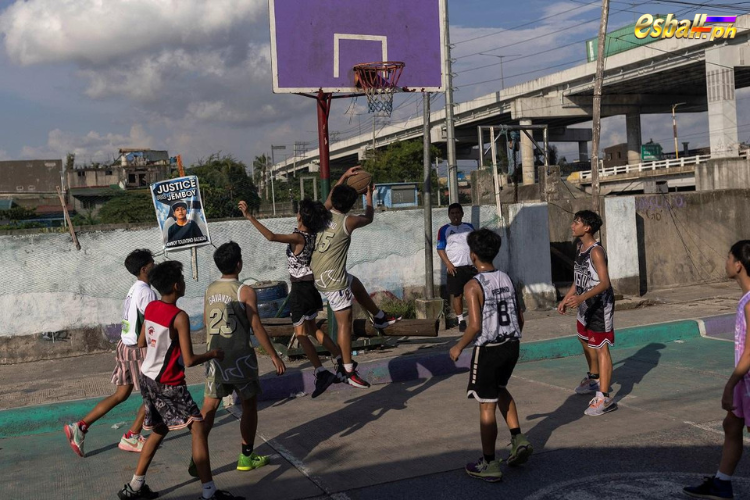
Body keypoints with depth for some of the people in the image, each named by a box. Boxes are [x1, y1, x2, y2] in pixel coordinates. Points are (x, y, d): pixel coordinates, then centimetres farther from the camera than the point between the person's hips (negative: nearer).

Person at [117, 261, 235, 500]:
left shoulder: (150, 307, 0)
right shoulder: (179, 317, -22)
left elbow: (141, 342, 14)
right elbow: (189, 360, -22)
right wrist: (213, 354, -6)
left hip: (147, 377, 8)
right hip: (168, 384, -8)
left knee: (158, 430, 22)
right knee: (198, 428, -1)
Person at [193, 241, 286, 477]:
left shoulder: (210, 290, 5)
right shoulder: (245, 292, -13)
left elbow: (206, 323, 14)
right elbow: (257, 328, -13)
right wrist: (274, 355, -6)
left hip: (215, 357, 5)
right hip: (239, 358, -5)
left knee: (209, 407, 9)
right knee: (249, 405, 12)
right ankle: (246, 457, 19)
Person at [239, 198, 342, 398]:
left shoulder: (298, 237, -23)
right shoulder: (313, 234, -2)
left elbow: (271, 236, -33)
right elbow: (325, 211, 18)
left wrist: (250, 217, -33)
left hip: (300, 288, -8)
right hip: (311, 284, 8)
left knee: (301, 333, -2)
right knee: (311, 328, 23)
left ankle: (321, 372, -9)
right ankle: (341, 359, 25)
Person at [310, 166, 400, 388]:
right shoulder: (348, 222, -14)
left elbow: (331, 195, 26)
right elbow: (369, 218, 9)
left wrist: (344, 176, 31)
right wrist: (369, 196, 24)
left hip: (317, 273, 8)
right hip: (332, 279, -8)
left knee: (355, 284, 32)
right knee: (345, 322, -3)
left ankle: (379, 317, 50)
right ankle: (348, 370, 1)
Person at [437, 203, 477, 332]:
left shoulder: (469, 227, 12)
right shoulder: (444, 230, 2)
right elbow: (440, 249, -1)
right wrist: (448, 264, -12)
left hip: (471, 265, 3)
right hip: (455, 268, -2)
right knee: (457, 295, 1)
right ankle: (461, 320, 10)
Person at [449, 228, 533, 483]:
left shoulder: (473, 285, -15)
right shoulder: (506, 279, 5)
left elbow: (475, 325, -21)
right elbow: (520, 318, 9)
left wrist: (458, 347, -6)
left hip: (488, 349, -7)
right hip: (511, 346, 7)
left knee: (487, 406, 4)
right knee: (500, 390, 30)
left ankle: (489, 465, 13)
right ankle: (518, 439, 22)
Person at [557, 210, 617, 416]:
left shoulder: (596, 251, -22)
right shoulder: (581, 247, 8)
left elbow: (605, 283, -31)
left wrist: (581, 298, -43)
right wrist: (566, 298, 17)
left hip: (600, 304, -10)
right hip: (586, 305, 10)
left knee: (601, 348, -9)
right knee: (585, 340, 26)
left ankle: (604, 398, -7)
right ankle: (594, 378, 49)